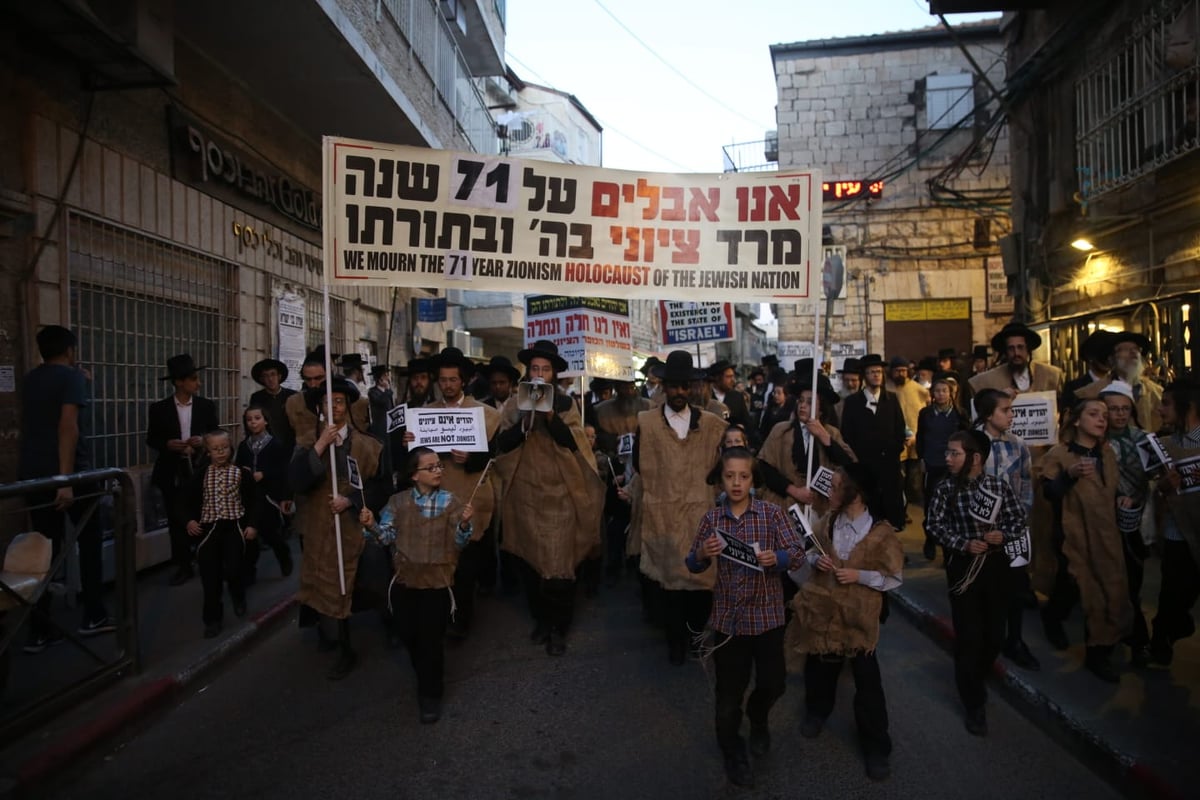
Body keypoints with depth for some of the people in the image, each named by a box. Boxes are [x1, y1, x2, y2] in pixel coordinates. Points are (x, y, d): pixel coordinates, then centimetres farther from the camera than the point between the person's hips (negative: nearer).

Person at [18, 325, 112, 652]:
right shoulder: (72, 376, -7)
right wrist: (66, 479, -23)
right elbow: (68, 426, -19)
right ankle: (93, 616, 15)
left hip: (32, 474, 6)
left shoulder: (30, 379, 15)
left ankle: (39, 630, 7)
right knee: (89, 540, 9)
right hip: (69, 473, -6)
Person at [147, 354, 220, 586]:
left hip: (201, 470, 0)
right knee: (177, 522, 5)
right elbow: (151, 440, 5)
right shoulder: (159, 408, 1)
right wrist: (168, 444, -14)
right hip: (173, 473, 0)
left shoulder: (207, 406, 3)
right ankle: (184, 566, 15)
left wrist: (203, 441, -14)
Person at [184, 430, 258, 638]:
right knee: (210, 575, 1)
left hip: (234, 526, -2)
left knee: (233, 570, -11)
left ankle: (238, 597, 25)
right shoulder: (201, 474, 3)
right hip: (208, 528, 2)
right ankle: (212, 618, 15)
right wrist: (191, 519, -6)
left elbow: (250, 501, 1)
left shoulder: (241, 473, -1)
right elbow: (192, 500, 10)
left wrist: (251, 524, -7)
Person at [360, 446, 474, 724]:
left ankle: (430, 694, 20)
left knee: (431, 640, 1)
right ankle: (426, 680, 44)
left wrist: (464, 524, -29)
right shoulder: (398, 501, -3)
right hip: (405, 580, 2)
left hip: (437, 581, -2)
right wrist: (371, 526, -23)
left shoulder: (450, 501, -7)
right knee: (408, 636, 14)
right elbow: (387, 537, -3)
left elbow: (458, 544, -9)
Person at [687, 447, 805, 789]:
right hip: (727, 616, 1)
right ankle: (732, 751, 33)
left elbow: (798, 551, -8)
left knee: (774, 682, 9)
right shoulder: (711, 518, -2)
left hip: (767, 614, 0)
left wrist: (777, 558, -28)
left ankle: (758, 718, 43)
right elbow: (692, 566, 0)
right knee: (729, 688, 10)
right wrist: (702, 554, -22)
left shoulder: (772, 513, -5)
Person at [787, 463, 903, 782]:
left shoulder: (881, 532, -16)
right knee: (819, 666, 21)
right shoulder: (826, 522, -4)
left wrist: (860, 575, -20)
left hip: (858, 615, -4)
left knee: (867, 681, 4)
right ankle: (817, 712, 49)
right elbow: (808, 554, 9)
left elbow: (894, 577, -8)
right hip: (822, 608, 4)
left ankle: (876, 746, 21)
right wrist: (815, 560, -12)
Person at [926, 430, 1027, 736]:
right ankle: (975, 704, 19)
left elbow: (1018, 518, 4)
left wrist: (1004, 535, -15)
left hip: (995, 564, 2)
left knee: (995, 634, 12)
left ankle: (976, 681, 41)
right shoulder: (946, 488, -8)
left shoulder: (999, 486, -5)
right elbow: (936, 524, -5)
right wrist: (963, 544, -17)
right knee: (968, 636, 2)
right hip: (963, 566, -2)